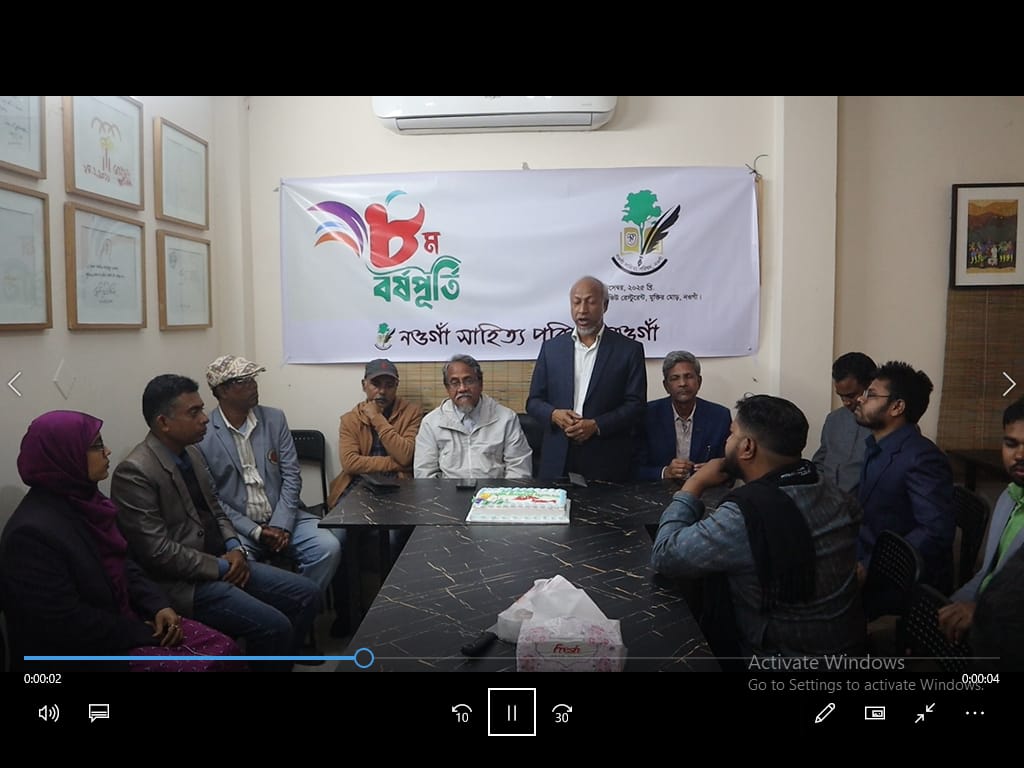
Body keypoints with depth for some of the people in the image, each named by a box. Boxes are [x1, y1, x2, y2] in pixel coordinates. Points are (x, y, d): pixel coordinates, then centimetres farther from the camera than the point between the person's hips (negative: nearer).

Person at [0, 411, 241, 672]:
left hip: (122, 618, 8)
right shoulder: (33, 533, -23)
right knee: (200, 664, -19)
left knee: (222, 648, -5)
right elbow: (66, 624, -23)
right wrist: (142, 633, -15)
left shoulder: (83, 499, 5)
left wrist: (158, 605, -1)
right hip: (82, 650, -8)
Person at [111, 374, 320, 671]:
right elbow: (158, 551, -21)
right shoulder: (134, 472, -19)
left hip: (220, 562, 9)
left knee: (307, 594, 1)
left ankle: (279, 662, 17)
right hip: (185, 581, -8)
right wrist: (221, 567, -15)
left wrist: (234, 548, -2)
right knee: (274, 626, -22)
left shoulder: (191, 452, 8)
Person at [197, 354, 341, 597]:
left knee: (328, 547, -20)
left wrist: (281, 525, -11)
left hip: (282, 519, 3)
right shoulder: (201, 435, -7)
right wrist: (256, 531, -14)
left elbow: (291, 475, 1)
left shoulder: (275, 419, 4)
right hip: (237, 526, -3)